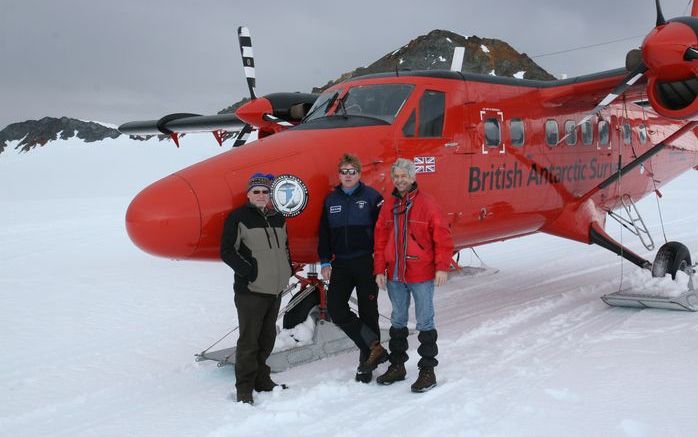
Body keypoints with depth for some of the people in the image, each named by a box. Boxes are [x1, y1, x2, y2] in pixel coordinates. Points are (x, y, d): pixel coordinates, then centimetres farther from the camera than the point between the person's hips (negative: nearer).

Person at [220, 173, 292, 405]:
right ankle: (244, 388, 6)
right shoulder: (238, 218, -7)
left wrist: (286, 269, 12)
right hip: (250, 291, -6)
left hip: (275, 289, 7)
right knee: (249, 340, -3)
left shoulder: (277, 218, 13)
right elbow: (227, 251, -9)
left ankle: (262, 379, 27)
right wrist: (248, 271, -16)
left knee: (267, 338, 15)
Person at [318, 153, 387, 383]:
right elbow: (324, 233, 13)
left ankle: (366, 363, 14)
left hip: (367, 262, -4)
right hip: (341, 264, 4)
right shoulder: (331, 200, 11)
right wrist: (325, 262, 7)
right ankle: (374, 347, -2)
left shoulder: (372, 197, -2)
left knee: (368, 311, 3)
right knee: (335, 308, -9)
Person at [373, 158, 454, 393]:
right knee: (398, 322, 15)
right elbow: (380, 240, 8)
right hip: (395, 276, 5)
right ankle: (397, 365, 28)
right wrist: (380, 270, 4)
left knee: (425, 323, 2)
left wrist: (442, 267, -13)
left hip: (422, 275, -5)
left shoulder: (427, 203, -7)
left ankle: (427, 370, 11)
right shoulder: (388, 206, 7)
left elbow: (442, 237, -9)